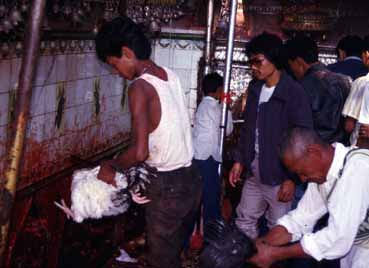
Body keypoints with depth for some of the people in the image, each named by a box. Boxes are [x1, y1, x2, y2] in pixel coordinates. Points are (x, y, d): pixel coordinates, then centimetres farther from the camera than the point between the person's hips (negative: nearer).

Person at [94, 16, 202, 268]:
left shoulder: (140, 87, -18)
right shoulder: (171, 76, 6)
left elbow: (140, 152, -24)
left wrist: (111, 166, -5)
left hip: (167, 187, -8)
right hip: (191, 180, 8)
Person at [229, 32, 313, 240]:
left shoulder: (294, 93, -15)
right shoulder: (255, 89, 8)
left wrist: (292, 178, -17)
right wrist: (240, 160, 10)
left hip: (280, 175, -7)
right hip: (255, 171, 7)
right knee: (244, 222, 17)